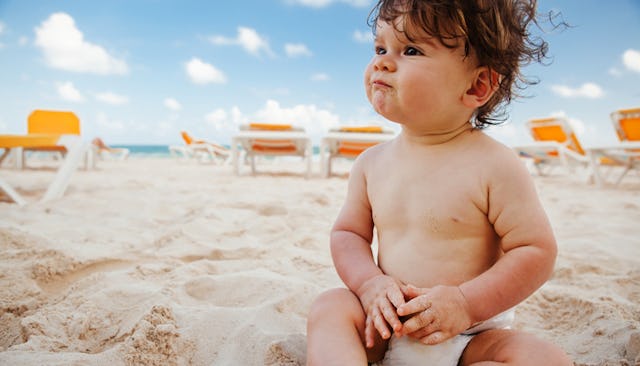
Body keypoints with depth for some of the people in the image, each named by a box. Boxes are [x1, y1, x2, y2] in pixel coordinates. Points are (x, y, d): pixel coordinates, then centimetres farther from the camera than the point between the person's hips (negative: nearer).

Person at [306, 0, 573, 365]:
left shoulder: (495, 166, -15)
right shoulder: (372, 162, -1)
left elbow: (537, 251, -11)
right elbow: (348, 232, 6)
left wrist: (466, 303, -21)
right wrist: (370, 284, -13)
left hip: (474, 335, -2)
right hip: (387, 329, 3)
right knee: (329, 306, -20)